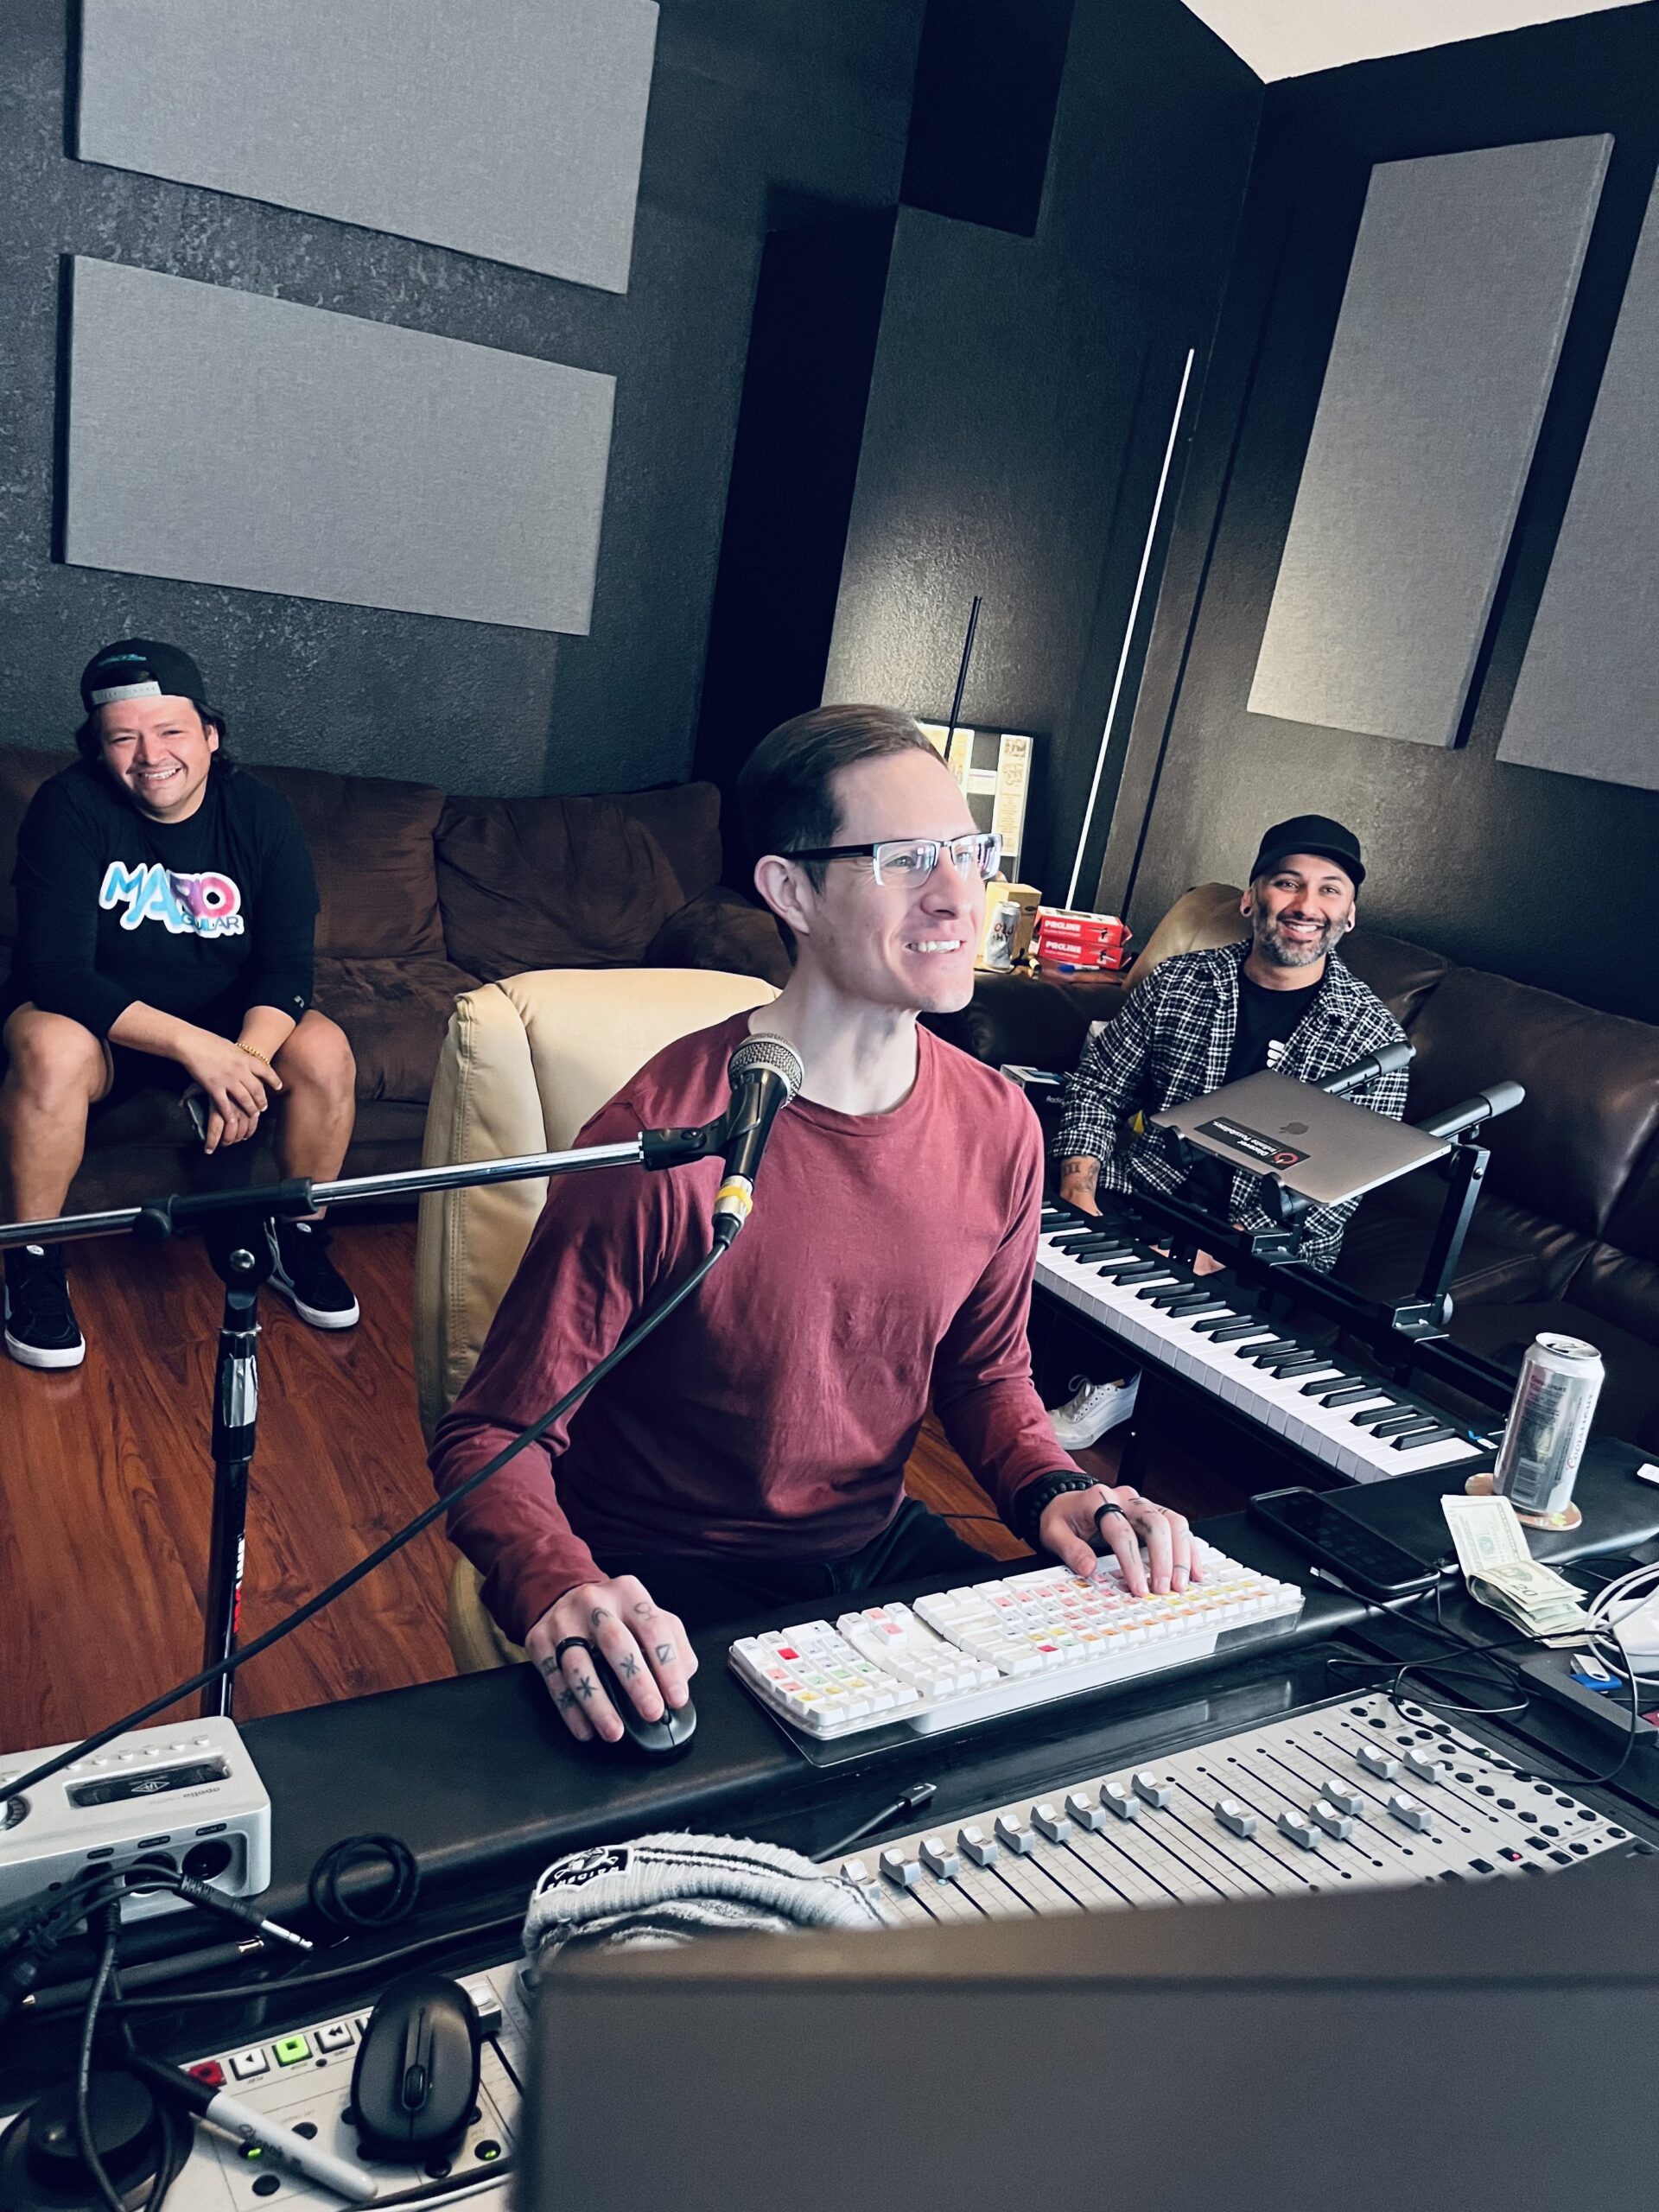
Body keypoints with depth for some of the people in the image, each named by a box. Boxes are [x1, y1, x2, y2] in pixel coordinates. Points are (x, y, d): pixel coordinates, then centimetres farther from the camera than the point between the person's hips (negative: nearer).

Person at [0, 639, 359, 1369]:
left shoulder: (262, 816, -10)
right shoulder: (69, 808, -18)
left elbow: (287, 965, -12)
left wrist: (245, 1056, -33)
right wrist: (195, 1047, -38)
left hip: (228, 1021, 3)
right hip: (97, 1018, -2)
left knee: (324, 1052, -24)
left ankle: (300, 1244, 0)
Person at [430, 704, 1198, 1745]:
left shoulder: (997, 1126, -5)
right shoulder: (665, 1141, -24)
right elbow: (496, 1435, -17)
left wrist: (1055, 1492, -8)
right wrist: (560, 1592, -37)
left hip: (879, 1543, 6)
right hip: (673, 1582, -5)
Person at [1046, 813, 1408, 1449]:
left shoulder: (1373, 1034, -5)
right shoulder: (1176, 982, 4)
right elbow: (1099, 1087, 8)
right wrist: (1080, 1185, -11)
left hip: (1272, 1245, -2)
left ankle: (1112, 1382, 1)